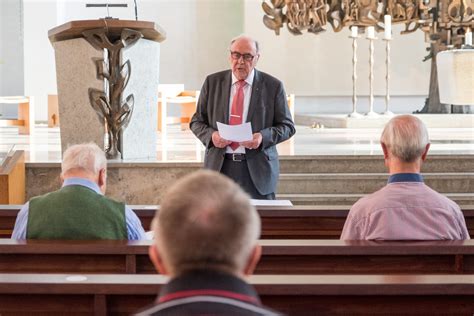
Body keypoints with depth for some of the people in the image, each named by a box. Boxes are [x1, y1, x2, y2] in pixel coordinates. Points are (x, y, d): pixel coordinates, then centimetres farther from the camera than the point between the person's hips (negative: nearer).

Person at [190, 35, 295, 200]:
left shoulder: (273, 86, 3)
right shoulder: (212, 82, 8)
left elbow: (287, 126, 5)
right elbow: (196, 121, 12)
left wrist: (263, 137, -14)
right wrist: (211, 135, -10)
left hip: (257, 170, -1)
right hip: (219, 167, 1)